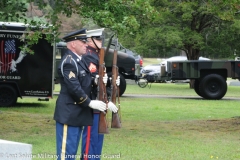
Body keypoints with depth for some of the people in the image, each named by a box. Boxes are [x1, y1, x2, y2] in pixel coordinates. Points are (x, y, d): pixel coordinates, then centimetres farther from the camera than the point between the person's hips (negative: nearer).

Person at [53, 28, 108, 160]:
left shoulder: (79, 60, 15)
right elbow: (74, 88, -22)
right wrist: (90, 102, -15)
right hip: (69, 114, -10)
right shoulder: (69, 62, -16)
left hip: (77, 114, 10)